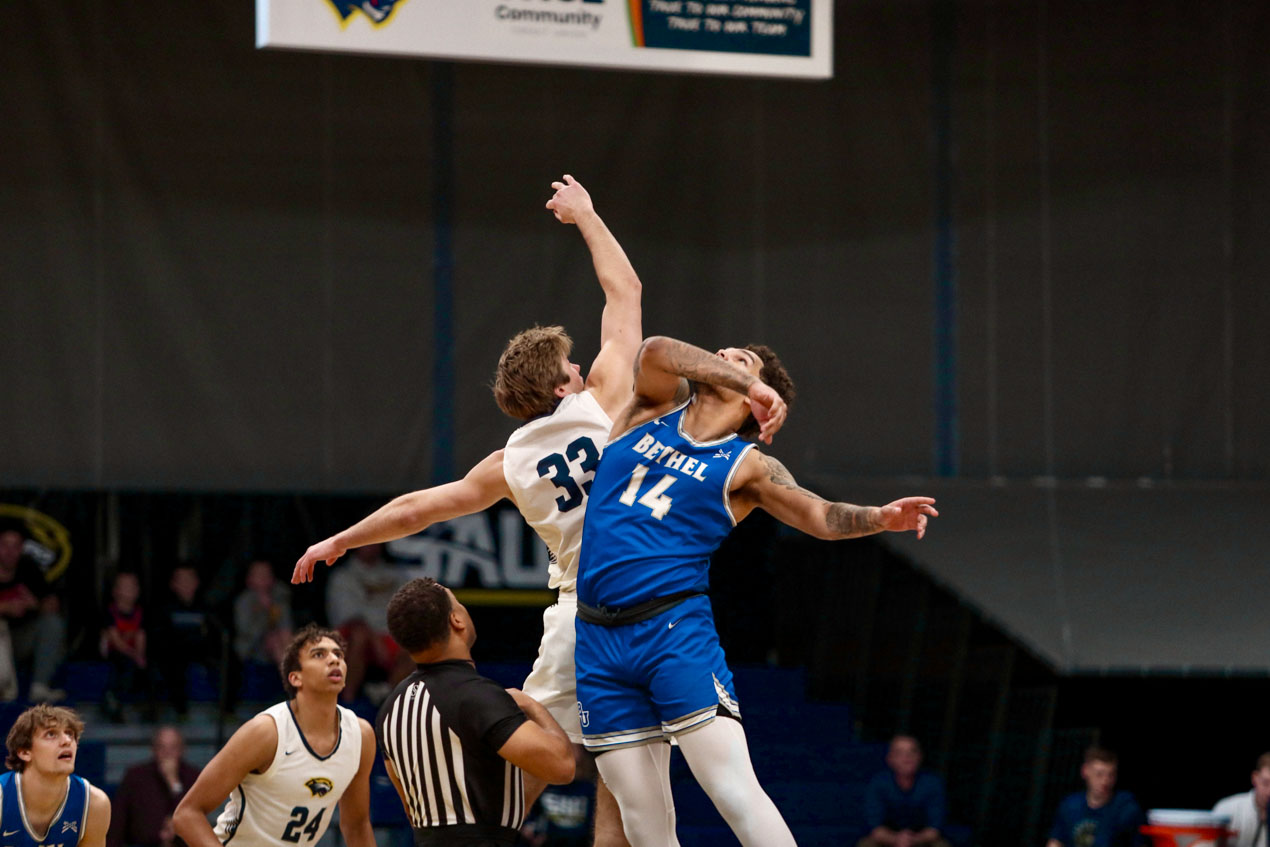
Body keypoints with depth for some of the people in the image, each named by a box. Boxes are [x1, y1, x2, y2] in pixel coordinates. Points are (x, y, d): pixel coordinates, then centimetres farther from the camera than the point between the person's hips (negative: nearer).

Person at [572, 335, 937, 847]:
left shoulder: (745, 465, 5)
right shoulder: (657, 408, 13)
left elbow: (819, 515, -3)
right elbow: (655, 352, -5)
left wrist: (880, 518, -23)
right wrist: (748, 385, -9)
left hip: (675, 628, -3)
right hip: (598, 639, 3)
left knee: (736, 793, -15)